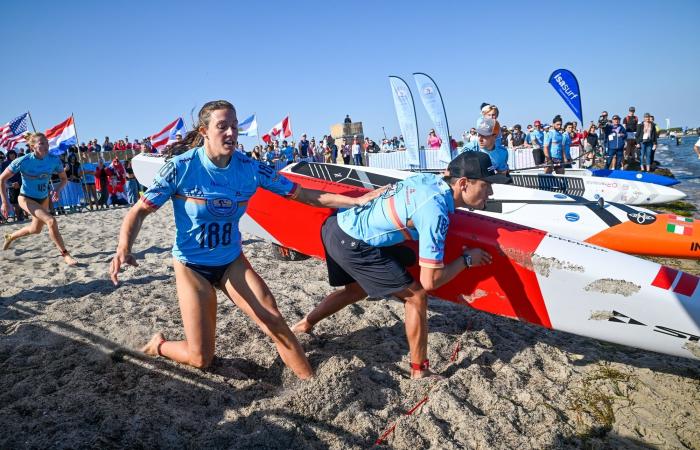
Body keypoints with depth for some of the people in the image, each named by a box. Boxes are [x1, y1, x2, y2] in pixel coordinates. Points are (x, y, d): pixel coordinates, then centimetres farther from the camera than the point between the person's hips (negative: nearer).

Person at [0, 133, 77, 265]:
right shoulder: (22, 161, -24)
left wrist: (58, 189, -24)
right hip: (26, 198, -5)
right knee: (51, 221, -27)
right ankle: (65, 254, -18)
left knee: (36, 230, 23)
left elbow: (64, 179, -2)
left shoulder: (54, 160, -17)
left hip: (43, 198, 5)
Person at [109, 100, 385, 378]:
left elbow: (302, 195, -8)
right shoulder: (181, 167, -16)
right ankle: (160, 345, 32)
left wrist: (356, 200, -15)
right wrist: (124, 248, -32)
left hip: (232, 261, 2)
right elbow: (140, 211, -12)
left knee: (275, 324, -13)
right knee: (201, 359, -1)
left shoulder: (249, 168, -10)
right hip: (191, 266, -2)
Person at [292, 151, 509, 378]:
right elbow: (429, 281, -19)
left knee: (357, 290, 32)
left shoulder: (431, 178, 1)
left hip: (337, 224, 9)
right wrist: (467, 259, -4)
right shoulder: (436, 213, -22)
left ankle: (303, 325, 44)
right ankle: (419, 372, 12)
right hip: (351, 244, -9)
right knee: (416, 297, 0)